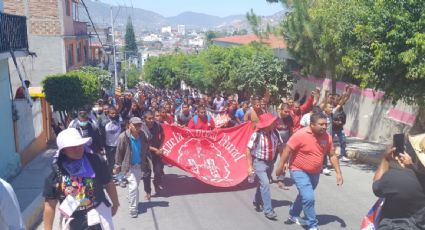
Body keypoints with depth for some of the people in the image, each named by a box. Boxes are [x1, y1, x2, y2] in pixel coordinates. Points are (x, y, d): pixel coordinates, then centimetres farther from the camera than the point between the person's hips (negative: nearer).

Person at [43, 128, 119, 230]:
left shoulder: (96, 162, -13)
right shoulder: (55, 175, -12)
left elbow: (109, 184, 1)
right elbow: (50, 205, -6)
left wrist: (115, 204, 12)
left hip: (98, 218, 0)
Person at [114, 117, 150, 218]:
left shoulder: (142, 135, -5)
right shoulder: (123, 137, -18)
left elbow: (146, 149, 5)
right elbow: (119, 153, -11)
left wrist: (146, 163, 5)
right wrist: (118, 166, -8)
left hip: (140, 165, 5)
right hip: (129, 166, -5)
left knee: (135, 185, 20)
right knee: (133, 186, -11)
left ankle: (131, 200, 43)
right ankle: (133, 209, 0)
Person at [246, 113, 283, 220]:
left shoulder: (275, 133, -11)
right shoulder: (257, 135, -22)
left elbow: (280, 147, 0)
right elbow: (248, 150, -16)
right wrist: (250, 166, -15)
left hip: (270, 162, 5)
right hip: (259, 162, -5)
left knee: (262, 182, 20)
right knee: (265, 183, -16)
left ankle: (257, 201, 44)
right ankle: (268, 210, -8)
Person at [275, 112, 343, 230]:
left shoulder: (327, 137, -8)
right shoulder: (300, 135, -25)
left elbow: (332, 155, 2)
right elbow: (287, 151, -18)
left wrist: (338, 172, -3)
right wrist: (280, 168, -15)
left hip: (315, 172, 7)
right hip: (299, 171, -6)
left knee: (304, 195, 23)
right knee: (309, 198, -17)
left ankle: (293, 215, 46)